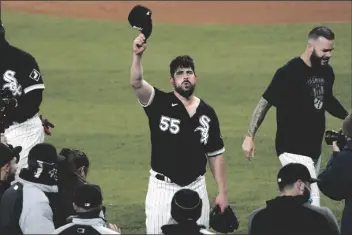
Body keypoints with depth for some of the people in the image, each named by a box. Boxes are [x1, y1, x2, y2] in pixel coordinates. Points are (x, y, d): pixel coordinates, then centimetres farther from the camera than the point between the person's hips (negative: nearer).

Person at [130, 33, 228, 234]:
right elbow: (136, 83, -23)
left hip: (196, 188, 3)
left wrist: (223, 192, 5)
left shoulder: (207, 113, 4)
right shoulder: (160, 104, -5)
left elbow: (216, 155, 9)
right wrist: (138, 55, -40)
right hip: (163, 187, -3)